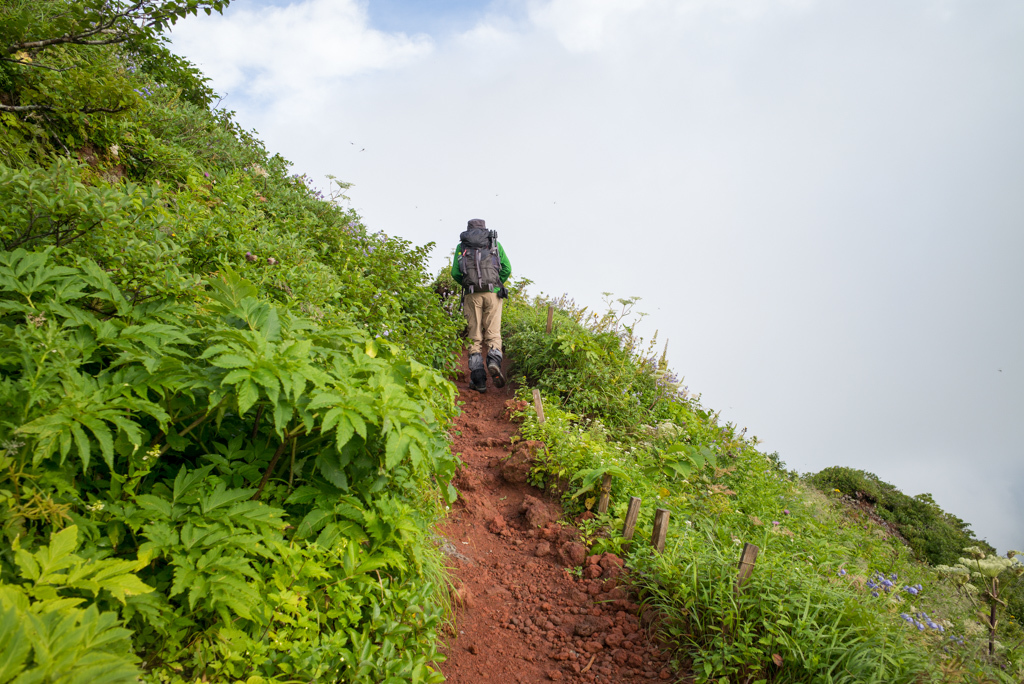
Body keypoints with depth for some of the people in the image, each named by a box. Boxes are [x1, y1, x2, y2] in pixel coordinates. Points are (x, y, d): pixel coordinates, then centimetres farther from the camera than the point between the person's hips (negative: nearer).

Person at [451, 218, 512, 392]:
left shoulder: (461, 246, 14)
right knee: (493, 333, 5)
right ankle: (494, 361, -23)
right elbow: (507, 268, 6)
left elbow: (455, 273, 4)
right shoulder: (495, 243, 15)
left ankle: (478, 379, -2)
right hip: (493, 293, 0)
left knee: (475, 336, 4)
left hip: (471, 294, 0)